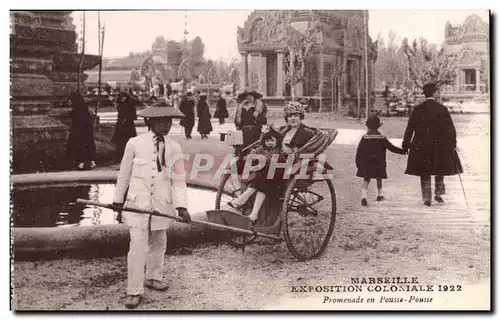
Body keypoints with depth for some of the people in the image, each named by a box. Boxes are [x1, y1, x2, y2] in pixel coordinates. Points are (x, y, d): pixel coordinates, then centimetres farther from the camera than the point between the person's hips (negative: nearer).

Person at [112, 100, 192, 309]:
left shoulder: (174, 148, -1)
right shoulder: (135, 143, -7)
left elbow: (178, 179, -1)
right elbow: (124, 173, 3)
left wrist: (182, 206, -11)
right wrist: (118, 199, 8)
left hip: (163, 203, 3)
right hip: (138, 202, -3)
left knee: (158, 242, 16)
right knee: (138, 245, -7)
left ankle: (154, 277, 38)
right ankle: (134, 291, 2)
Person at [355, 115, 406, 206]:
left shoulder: (364, 138, -5)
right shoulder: (382, 138, -4)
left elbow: (359, 151, -4)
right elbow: (391, 148, 2)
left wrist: (358, 162, 5)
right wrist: (403, 151, 13)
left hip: (366, 164, -1)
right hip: (379, 163, 1)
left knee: (366, 180, -3)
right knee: (379, 178, 21)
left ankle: (363, 196, -22)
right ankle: (379, 195, 35)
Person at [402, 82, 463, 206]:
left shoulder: (417, 109, -5)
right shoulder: (442, 109, -5)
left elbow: (410, 128, -4)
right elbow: (450, 128, -3)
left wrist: (406, 144, 3)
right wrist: (453, 142, 8)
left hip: (421, 146, 0)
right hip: (440, 145, 0)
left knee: (425, 173, 8)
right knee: (440, 170, 20)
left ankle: (427, 198, 6)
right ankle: (438, 193, 20)